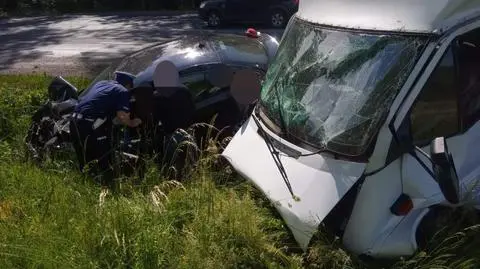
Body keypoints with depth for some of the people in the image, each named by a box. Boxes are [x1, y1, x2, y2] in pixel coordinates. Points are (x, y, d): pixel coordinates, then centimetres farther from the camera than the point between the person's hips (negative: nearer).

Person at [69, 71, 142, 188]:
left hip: (75, 122, 8)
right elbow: (122, 116, -10)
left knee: (86, 163, 21)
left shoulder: (100, 83, 25)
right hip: (92, 126, -8)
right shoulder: (123, 91, 3)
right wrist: (131, 123, 9)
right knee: (104, 164, 2)